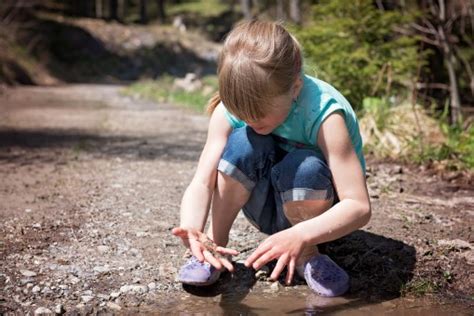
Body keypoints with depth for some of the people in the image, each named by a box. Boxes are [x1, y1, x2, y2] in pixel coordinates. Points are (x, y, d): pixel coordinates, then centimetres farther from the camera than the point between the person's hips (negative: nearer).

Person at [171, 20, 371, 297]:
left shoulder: (324, 113, -32)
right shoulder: (230, 109, -21)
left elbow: (359, 206, -35)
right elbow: (202, 182, -25)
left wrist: (300, 236, -52)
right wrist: (192, 229, -46)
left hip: (317, 213, -2)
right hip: (270, 209, 3)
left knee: (305, 166, -37)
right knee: (244, 143, -29)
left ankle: (307, 254, -10)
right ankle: (216, 244, -12)